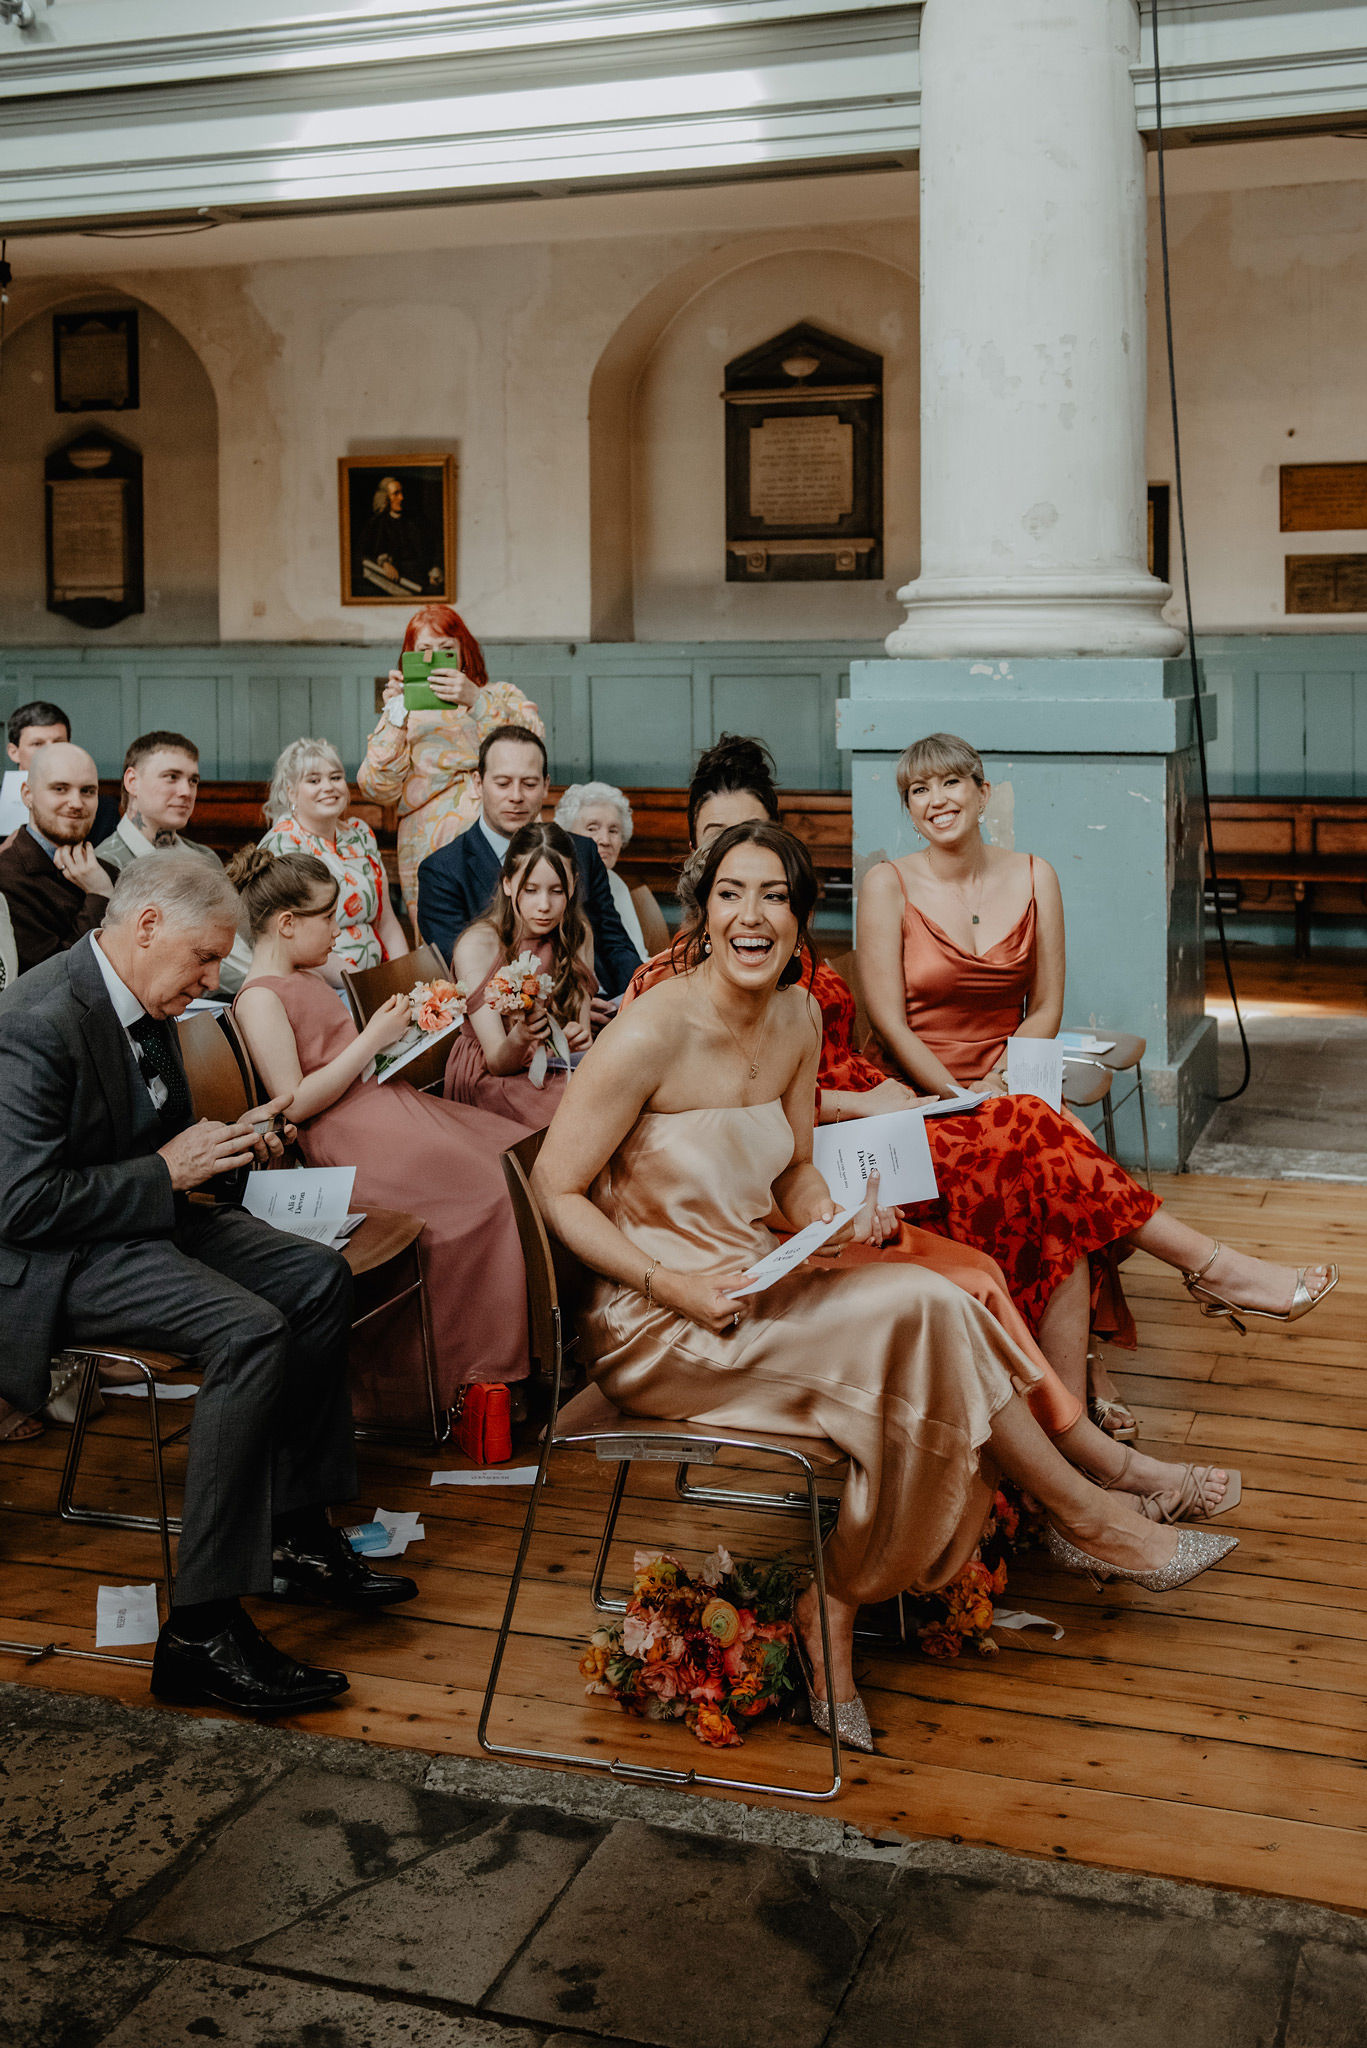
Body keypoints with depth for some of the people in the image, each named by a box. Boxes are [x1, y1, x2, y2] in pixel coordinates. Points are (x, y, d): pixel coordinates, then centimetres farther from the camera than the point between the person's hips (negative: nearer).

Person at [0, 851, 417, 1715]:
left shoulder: (146, 1004, 7)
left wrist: (221, 1144, 2)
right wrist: (166, 1172, -20)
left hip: (149, 1216, 10)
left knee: (319, 1278, -1)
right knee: (252, 1333, -28)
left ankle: (297, 1533, 8)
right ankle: (202, 1630, -23)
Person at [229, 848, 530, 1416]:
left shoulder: (308, 977, 20)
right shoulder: (259, 997, -10)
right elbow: (296, 1103, -17)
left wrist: (391, 1030, 13)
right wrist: (372, 1039, -13)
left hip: (385, 1100, 10)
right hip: (349, 1137, -10)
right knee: (484, 1191, -25)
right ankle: (466, 1375, -14)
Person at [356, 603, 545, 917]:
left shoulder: (502, 696, 20)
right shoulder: (404, 715, 20)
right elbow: (377, 789, 4)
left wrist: (476, 700, -16)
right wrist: (394, 716, -6)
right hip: (428, 854, 0)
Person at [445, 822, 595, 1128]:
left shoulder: (577, 935, 3)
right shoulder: (477, 945, -13)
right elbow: (497, 1062, -14)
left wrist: (578, 1040, -22)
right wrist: (519, 1038, -38)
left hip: (557, 1073, 5)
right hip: (487, 1080, -5)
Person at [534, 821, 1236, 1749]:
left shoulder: (797, 1017, 4)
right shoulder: (653, 1033, -19)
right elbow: (556, 1189, -15)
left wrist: (830, 1220, -8)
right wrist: (673, 1283, -24)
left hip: (756, 1289, 7)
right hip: (654, 1327, -7)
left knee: (892, 1378, -21)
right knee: (922, 1311, -21)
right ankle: (1088, 1519, -4)